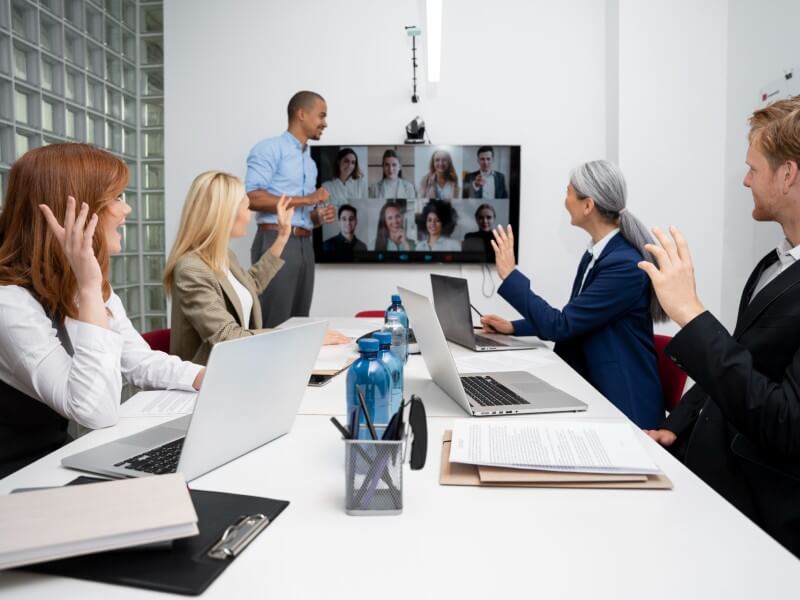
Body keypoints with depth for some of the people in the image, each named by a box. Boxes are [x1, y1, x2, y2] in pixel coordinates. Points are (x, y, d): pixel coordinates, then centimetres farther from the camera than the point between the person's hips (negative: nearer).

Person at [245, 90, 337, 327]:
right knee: (273, 324, -6)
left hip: (305, 245, 8)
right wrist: (305, 199, -13)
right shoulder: (269, 148, -2)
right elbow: (252, 198, -16)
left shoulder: (310, 162, 22)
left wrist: (319, 216, 4)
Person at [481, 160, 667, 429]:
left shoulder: (625, 265, -23)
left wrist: (510, 275, -15)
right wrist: (513, 327, 6)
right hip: (591, 387, 7)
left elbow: (561, 326, -22)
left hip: (622, 402, -7)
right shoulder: (595, 254, 5)